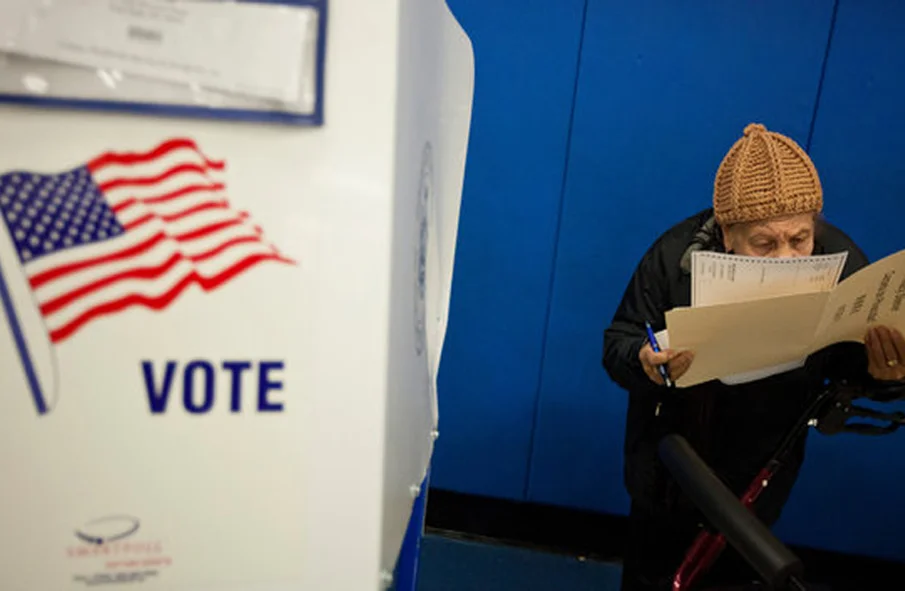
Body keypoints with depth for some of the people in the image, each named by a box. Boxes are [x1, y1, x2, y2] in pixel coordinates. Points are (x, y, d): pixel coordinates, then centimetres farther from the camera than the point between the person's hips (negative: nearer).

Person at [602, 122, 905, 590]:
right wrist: (644, 362, -41)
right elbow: (617, 346, -18)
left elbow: (848, 362, -4)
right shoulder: (675, 255, -24)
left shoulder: (842, 264, -19)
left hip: (757, 478, 2)